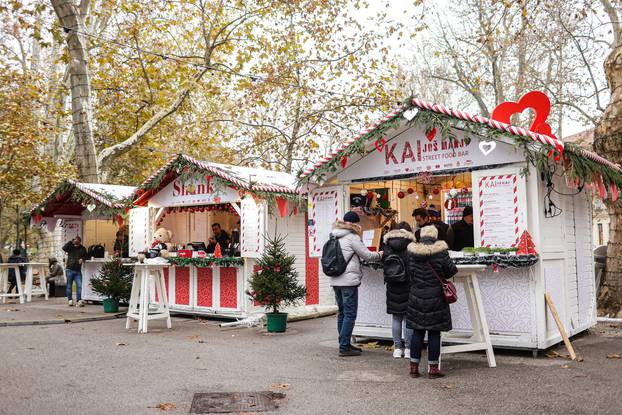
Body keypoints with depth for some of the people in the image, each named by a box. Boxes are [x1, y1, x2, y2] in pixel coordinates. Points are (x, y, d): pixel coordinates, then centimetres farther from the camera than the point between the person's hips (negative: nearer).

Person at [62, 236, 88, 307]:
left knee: (79, 286, -7)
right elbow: (64, 248, -18)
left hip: (78, 271, 1)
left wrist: (82, 259, -3)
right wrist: (71, 242, -20)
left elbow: (85, 256, 18)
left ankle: (79, 300, -5)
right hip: (70, 270, -1)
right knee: (69, 285, 6)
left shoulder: (82, 249, 6)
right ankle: (70, 300, 16)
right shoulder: (70, 247, 1)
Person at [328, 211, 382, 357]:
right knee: (350, 314, -4)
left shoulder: (334, 237, 15)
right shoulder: (352, 237, -10)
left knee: (342, 313, 15)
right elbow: (366, 255, -5)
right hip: (348, 280, -9)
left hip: (336, 280, 9)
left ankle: (344, 344, 21)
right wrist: (380, 255, 12)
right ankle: (344, 347, -3)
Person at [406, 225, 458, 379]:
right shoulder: (440, 251, -10)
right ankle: (433, 368, 10)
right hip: (435, 298, -3)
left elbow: (409, 271, 7)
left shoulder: (412, 251, -2)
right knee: (434, 333, 5)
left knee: (417, 332, 11)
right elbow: (452, 270, -3)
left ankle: (414, 367, 15)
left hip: (416, 297, 3)